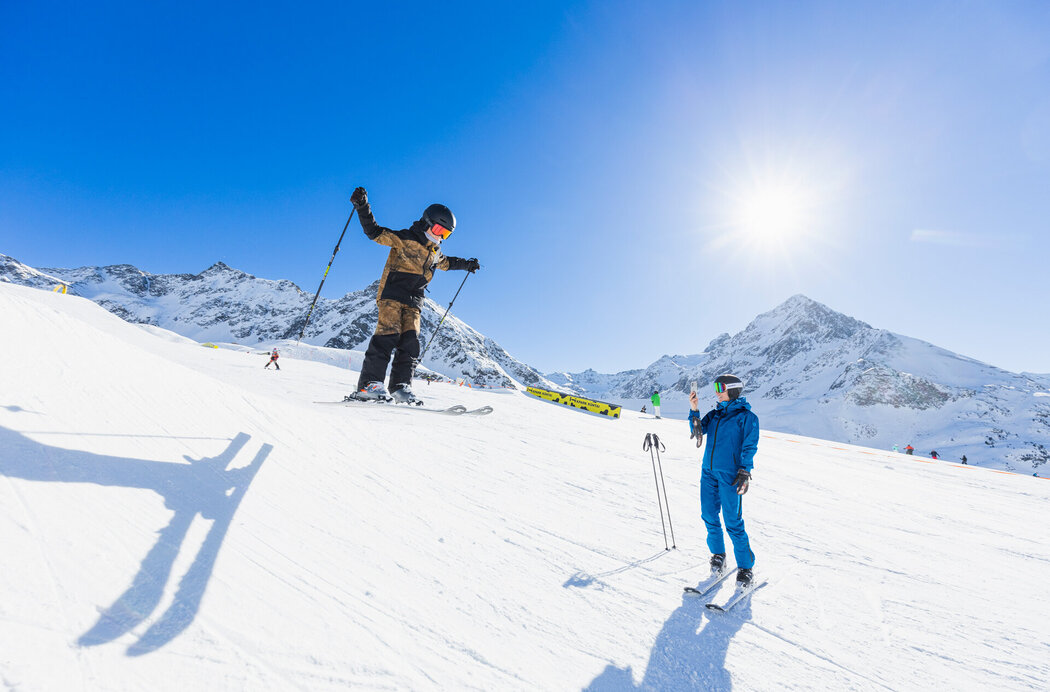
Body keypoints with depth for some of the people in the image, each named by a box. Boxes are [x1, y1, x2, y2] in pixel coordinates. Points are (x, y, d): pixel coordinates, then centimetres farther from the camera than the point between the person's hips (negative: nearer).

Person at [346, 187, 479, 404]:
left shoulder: (435, 252, 23)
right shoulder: (404, 238, 2)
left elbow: (445, 262, 44)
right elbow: (375, 232, -4)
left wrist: (466, 264, 52)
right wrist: (362, 207, -15)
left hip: (413, 303, 7)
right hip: (392, 295, -6)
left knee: (410, 341, -7)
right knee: (389, 335, -20)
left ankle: (401, 386, -8)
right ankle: (369, 383, -23)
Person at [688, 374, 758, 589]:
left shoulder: (746, 416, -2)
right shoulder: (714, 414, 14)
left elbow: (749, 446, -5)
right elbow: (697, 431, 6)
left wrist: (745, 472, -13)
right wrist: (694, 411, -7)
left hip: (730, 475, -5)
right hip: (708, 472, 6)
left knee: (733, 522, -5)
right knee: (709, 516, 10)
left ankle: (745, 567, 10)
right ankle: (718, 555, 28)